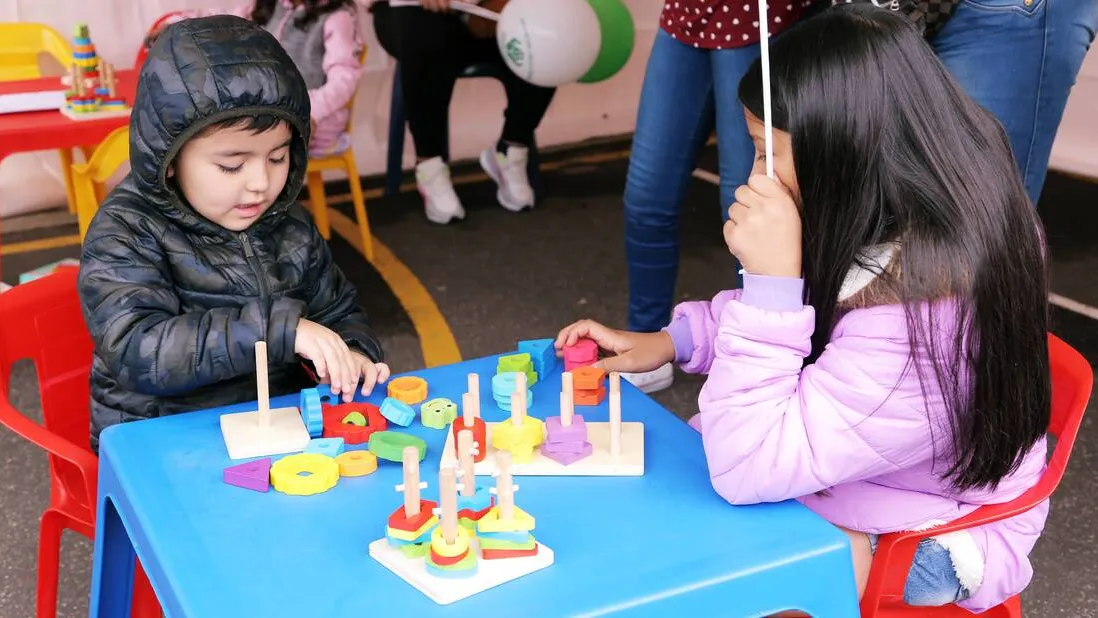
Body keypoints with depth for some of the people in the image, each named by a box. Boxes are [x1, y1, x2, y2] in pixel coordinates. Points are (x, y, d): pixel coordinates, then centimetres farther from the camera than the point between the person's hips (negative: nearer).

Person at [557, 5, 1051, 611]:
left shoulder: (920, 315, -37)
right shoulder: (901, 216, -10)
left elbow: (744, 470, -33)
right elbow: (811, 308, 10)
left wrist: (771, 275, -38)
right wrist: (668, 341, 0)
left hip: (914, 540, -8)